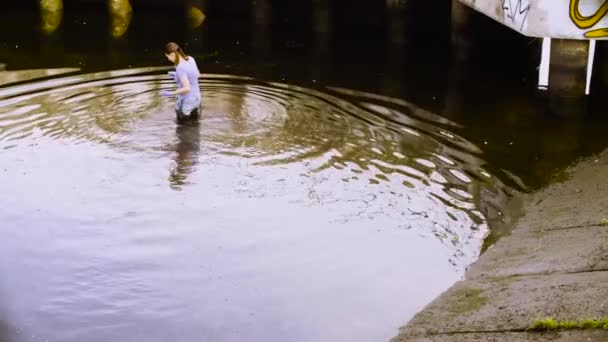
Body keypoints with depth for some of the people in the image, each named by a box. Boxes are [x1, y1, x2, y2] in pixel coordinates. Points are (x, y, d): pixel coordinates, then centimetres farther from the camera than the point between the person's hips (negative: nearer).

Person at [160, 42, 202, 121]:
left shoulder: (180, 68, -26)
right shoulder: (190, 59, -4)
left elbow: (187, 89, -29)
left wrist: (170, 94, -22)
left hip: (186, 102, -7)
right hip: (195, 97, 7)